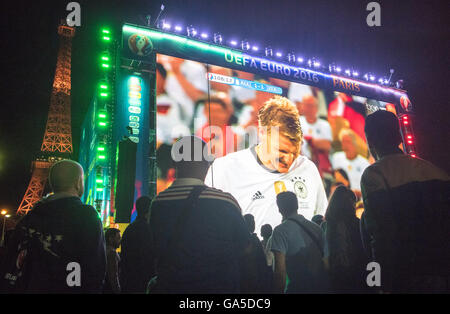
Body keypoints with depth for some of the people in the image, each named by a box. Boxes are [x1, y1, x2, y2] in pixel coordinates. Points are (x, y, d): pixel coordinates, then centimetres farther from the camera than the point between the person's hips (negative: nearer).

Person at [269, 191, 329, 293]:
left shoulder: (280, 231, -13)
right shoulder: (316, 227, 7)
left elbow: (280, 270, -19)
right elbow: (324, 258, 14)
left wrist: (280, 291, -11)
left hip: (298, 288, -6)